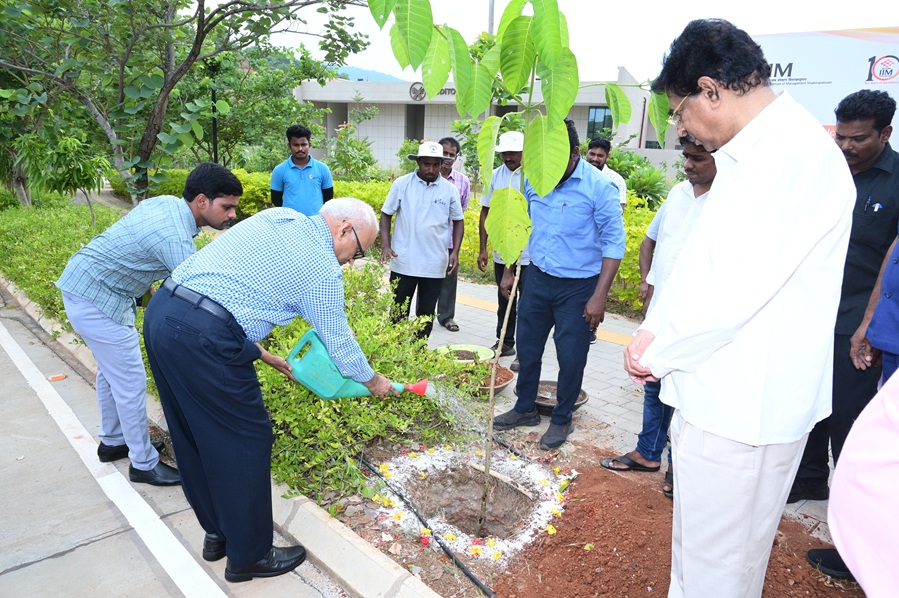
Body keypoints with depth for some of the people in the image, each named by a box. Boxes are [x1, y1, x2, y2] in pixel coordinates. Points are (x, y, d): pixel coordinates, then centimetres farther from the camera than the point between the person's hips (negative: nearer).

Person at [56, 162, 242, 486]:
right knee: (131, 382, 0)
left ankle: (113, 441, 40)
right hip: (96, 300, -10)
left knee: (111, 370, 22)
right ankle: (144, 463, 16)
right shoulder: (176, 238, -28)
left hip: (81, 283, 10)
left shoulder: (167, 202, -1)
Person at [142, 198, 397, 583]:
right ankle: (249, 556, 23)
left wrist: (260, 354, 26)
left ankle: (217, 533, 39)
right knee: (245, 440, 6)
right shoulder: (322, 266, -6)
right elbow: (338, 340, 4)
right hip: (202, 338, -9)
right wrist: (374, 382, 22)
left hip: (160, 314, 9)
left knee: (194, 437, 20)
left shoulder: (276, 216, 16)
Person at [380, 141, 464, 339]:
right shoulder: (402, 184, -2)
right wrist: (385, 246, -9)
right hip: (403, 262, -1)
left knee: (427, 313, 11)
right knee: (398, 311, 7)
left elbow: (458, 221, 10)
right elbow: (386, 215, 4)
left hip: (435, 265, 1)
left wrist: (455, 252, -1)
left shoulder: (449, 189, 1)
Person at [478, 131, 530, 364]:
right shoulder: (495, 176, 4)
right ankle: (505, 343, 32)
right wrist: (483, 248, 5)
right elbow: (486, 212, 8)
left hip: (529, 255, -4)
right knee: (504, 301, 17)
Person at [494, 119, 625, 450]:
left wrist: (599, 296, -18)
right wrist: (509, 271, 13)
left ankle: (561, 419, 27)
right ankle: (525, 408, 35)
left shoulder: (599, 186, -16)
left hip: (578, 286, -4)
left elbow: (614, 243, -14)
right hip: (538, 278, 5)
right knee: (527, 348, 15)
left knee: (571, 357, 6)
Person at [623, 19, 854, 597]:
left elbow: (734, 292, -25)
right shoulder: (751, 154, 12)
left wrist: (658, 355, -11)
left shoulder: (795, 153, -19)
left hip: (743, 410, -9)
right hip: (717, 396, 9)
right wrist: (653, 332, 5)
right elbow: (699, 262, 15)